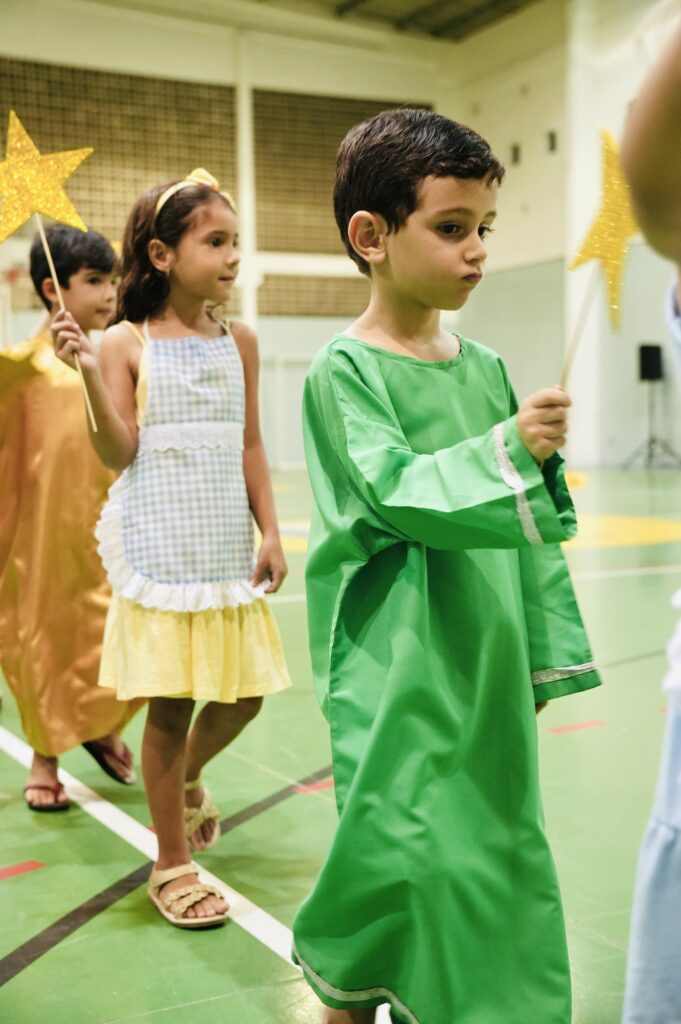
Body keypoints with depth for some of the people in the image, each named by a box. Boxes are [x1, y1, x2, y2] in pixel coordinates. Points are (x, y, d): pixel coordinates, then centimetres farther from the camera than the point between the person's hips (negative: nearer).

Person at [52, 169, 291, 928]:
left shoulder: (238, 342, 7)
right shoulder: (127, 343, -6)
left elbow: (249, 445, 10)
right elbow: (119, 453, -11)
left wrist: (269, 533, 4)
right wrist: (90, 373, -24)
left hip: (227, 547, 5)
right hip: (160, 548, -4)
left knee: (245, 691, 9)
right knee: (170, 703, 2)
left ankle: (188, 777, 43)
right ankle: (173, 864, 20)